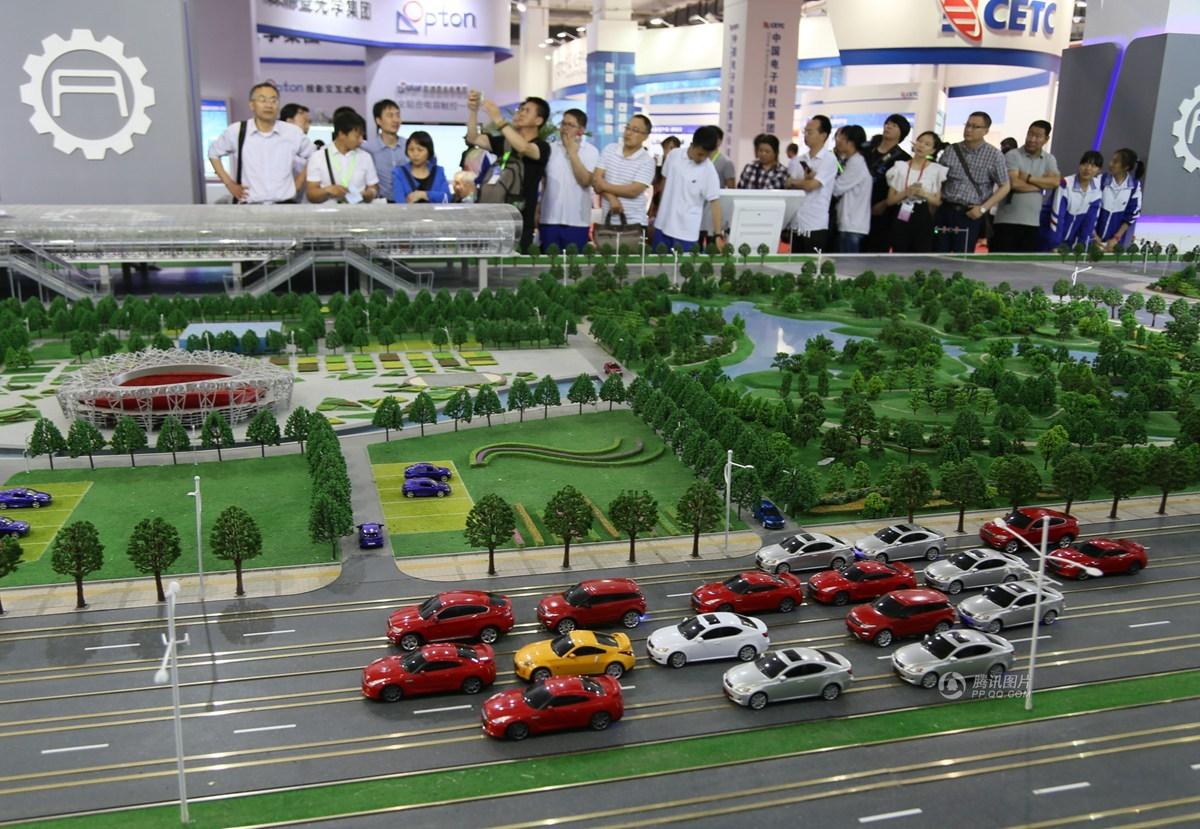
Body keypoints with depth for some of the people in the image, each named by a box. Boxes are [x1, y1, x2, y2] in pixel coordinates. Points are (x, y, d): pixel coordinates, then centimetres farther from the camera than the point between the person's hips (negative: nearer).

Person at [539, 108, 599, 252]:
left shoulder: (591, 151, 0)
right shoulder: (550, 149, 7)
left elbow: (585, 180, -14)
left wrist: (572, 152, -10)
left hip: (577, 221, -2)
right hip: (549, 219, 2)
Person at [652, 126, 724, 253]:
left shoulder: (709, 171, -14)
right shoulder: (673, 156, -2)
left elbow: (715, 202, -13)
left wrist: (718, 235, -18)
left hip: (687, 231, -4)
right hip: (663, 224, 4)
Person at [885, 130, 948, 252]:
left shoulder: (936, 170, 2)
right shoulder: (900, 167, 4)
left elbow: (938, 201, 5)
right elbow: (890, 200, 3)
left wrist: (924, 194, -13)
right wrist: (905, 193, -15)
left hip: (922, 220, -1)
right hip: (901, 220, 1)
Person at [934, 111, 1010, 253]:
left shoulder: (994, 155, -2)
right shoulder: (951, 150, 6)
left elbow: (1004, 187, 1)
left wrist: (983, 208, -9)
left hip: (969, 215, -3)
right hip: (945, 211, 3)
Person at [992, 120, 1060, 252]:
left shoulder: (1049, 160, 11)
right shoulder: (1012, 156, -4)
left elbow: (1055, 181, -5)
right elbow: (1014, 183, -17)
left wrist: (1029, 178, -13)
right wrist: (1042, 184, -6)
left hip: (1033, 222, 5)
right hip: (1008, 220, -5)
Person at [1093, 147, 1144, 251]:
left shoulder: (1135, 185, -8)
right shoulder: (1101, 180, -10)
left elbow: (1133, 214, -4)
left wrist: (1116, 238, -9)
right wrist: (1094, 235, -11)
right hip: (1097, 236, 0)